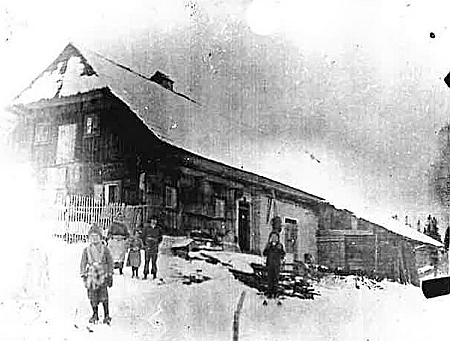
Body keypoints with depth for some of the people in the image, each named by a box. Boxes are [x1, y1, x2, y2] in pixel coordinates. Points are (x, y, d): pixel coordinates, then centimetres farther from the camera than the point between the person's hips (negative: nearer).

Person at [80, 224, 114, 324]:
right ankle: (95, 315, 23)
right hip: (91, 276, 2)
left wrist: (110, 276, 3)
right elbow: (83, 264, 10)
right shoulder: (86, 250, 7)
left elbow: (110, 262, 6)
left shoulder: (105, 249, 3)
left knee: (104, 297, -5)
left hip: (102, 276, -2)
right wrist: (84, 276, 4)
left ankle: (106, 316, 7)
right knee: (92, 298, 6)